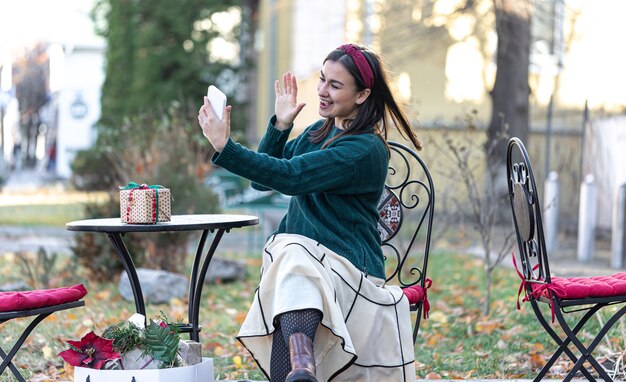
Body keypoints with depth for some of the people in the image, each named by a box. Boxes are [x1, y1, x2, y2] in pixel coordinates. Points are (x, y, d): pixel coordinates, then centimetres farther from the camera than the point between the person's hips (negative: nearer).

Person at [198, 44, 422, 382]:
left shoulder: (366, 150, -11)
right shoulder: (319, 132, 16)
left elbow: (290, 176, -22)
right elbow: (262, 179, 16)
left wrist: (224, 148, -24)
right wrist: (280, 125, 5)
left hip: (348, 270, -6)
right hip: (294, 255, 7)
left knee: (292, 254, -39)